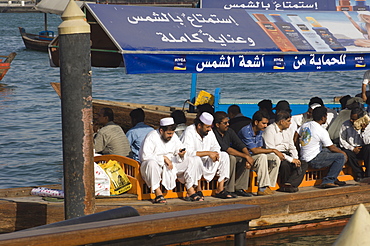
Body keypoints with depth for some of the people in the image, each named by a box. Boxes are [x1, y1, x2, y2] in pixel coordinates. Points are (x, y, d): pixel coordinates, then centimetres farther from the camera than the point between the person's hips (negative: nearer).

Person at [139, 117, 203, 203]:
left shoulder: (173, 136, 5)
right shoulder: (152, 137, -14)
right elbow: (145, 156, -24)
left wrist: (181, 155, -18)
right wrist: (163, 158, -25)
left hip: (171, 164, 6)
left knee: (189, 161, -10)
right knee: (152, 163, -40)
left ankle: (191, 192, -10)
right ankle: (158, 193, -36)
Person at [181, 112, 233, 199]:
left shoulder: (209, 132, 4)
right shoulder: (189, 132, -18)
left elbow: (215, 146, 13)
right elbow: (188, 152, -30)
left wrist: (215, 153, -13)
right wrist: (208, 153, -29)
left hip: (205, 162, 7)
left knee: (224, 155, -9)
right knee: (196, 158, -39)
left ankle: (220, 189, -12)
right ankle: (198, 190, -27)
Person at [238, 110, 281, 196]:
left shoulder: (260, 131, 6)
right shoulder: (246, 131, -21)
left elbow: (260, 149, 7)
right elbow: (254, 150, -26)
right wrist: (273, 150, -24)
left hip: (254, 157, 8)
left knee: (276, 158, -10)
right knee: (262, 157, -33)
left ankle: (268, 186, -9)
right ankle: (262, 188, -32)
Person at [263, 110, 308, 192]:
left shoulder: (287, 131, 18)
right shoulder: (270, 130, -10)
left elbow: (292, 148, 20)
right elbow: (271, 150, -19)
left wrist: (296, 159, -4)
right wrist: (291, 159, -21)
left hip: (286, 154, 8)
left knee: (304, 164, -11)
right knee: (285, 164, -37)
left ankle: (289, 184, -27)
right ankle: (284, 185, -14)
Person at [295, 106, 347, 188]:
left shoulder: (305, 125, 5)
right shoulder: (322, 131, -17)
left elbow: (295, 138, 13)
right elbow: (332, 148, -10)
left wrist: (299, 150, 26)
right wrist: (343, 152, 7)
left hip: (304, 157, 9)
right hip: (314, 161, -9)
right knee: (341, 157, -9)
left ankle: (333, 179, 25)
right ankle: (327, 181, -9)